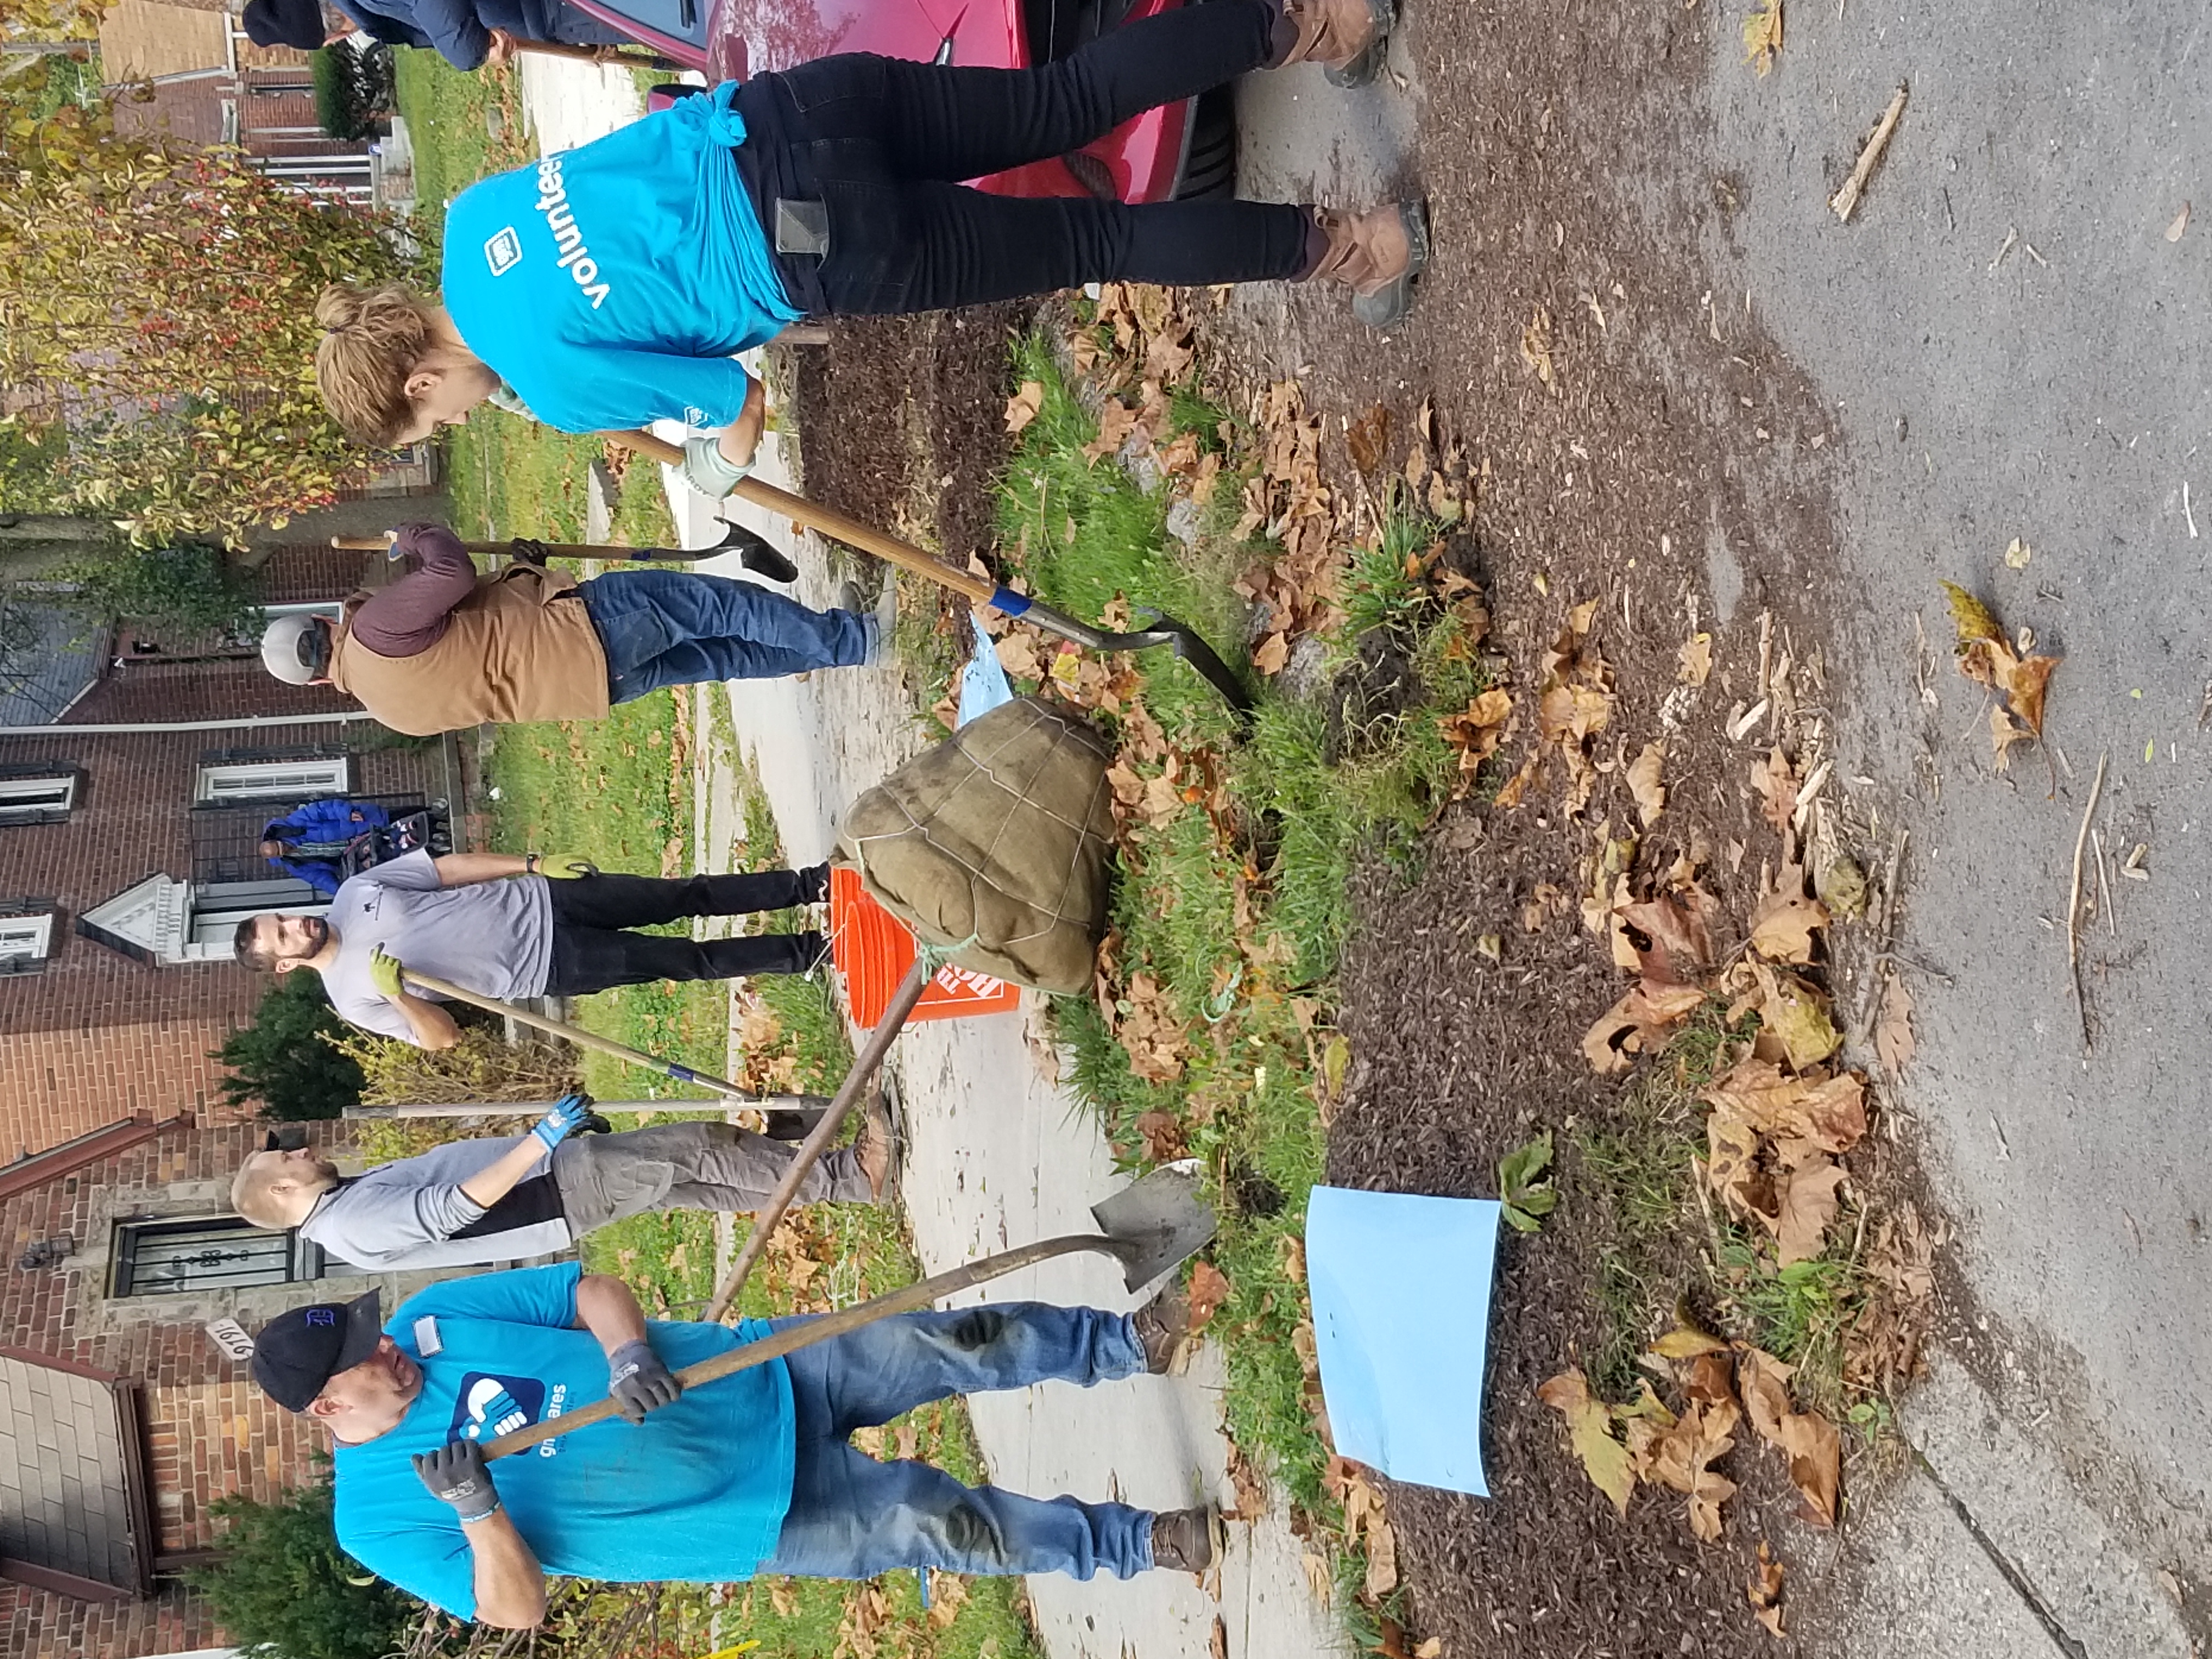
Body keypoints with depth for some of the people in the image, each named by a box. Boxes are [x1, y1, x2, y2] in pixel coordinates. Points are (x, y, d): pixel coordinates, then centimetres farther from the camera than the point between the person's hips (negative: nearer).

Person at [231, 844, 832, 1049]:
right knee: (687, 961, -7)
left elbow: (452, 865, 5)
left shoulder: (356, 892, 1)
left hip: (541, 900, 3)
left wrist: (536, 864, -2)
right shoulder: (355, 997, -6)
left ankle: (805, 886, 10)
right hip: (551, 966, -3)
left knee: (690, 896, -2)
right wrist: (399, 995, -27)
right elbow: (443, 1038, -7)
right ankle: (806, 954, 3)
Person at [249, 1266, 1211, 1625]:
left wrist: (628, 1353, -23)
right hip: (756, 1519, -3)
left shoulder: (436, 1317, -3)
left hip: (763, 1376, 3)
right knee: (933, 1523, -11)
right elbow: (516, 1609, -13)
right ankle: (1129, 1545, 9)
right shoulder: (375, 1517, -11)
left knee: (954, 1346, -7)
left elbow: (592, 1288, -1)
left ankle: (1120, 1343, 15)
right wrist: (477, 1510, -31)